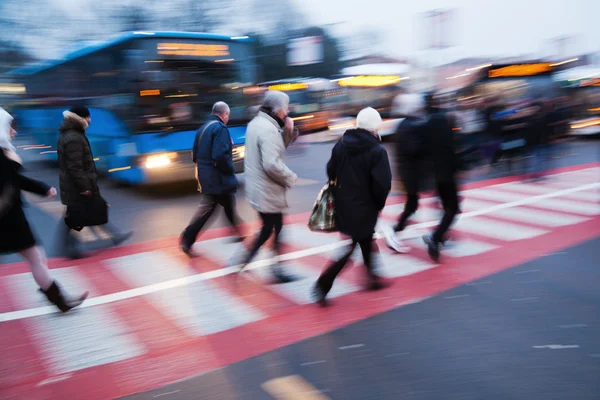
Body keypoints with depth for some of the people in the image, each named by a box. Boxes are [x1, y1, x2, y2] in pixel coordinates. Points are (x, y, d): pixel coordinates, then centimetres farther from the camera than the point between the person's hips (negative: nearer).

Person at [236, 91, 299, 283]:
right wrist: (291, 178, -15)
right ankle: (276, 270, 17)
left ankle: (243, 261, 23)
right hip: (268, 192, -10)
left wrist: (288, 131, 1)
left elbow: (278, 147, 17)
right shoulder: (269, 129, -22)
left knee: (267, 228, 20)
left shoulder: (256, 123, 10)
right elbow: (272, 164, -30)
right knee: (276, 231, 5)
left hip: (256, 188, 10)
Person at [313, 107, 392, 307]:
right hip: (364, 208, -7)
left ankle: (372, 277, 38)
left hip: (343, 205, 7)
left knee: (366, 240, 24)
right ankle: (323, 285, -1)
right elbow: (383, 184, -22)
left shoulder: (341, 144, 0)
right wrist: (379, 204, -5)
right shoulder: (377, 151, -18)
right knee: (350, 247, 3)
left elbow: (331, 171, 6)